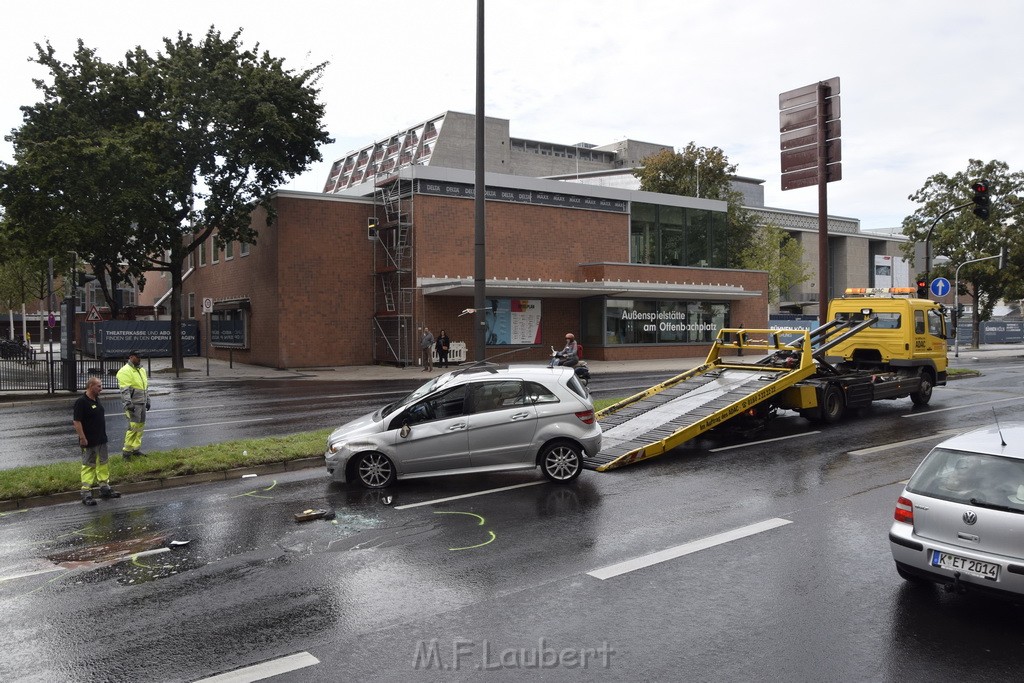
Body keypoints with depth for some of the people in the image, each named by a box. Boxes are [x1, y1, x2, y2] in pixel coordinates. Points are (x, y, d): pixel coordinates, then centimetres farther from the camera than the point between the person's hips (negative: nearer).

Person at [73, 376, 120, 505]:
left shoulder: (96, 400, 10)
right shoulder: (81, 402, -16)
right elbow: (76, 421, -20)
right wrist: (82, 438, -21)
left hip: (101, 440, 9)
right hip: (89, 442, -8)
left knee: (103, 464, 15)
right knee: (88, 466, -3)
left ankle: (105, 488, 25)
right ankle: (86, 494, 3)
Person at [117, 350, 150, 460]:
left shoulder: (142, 370, 16)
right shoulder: (125, 371, -12)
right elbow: (125, 390, -18)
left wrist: (147, 401, 22)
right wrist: (128, 404, -23)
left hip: (142, 403, 9)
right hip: (133, 404, -8)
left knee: (140, 426, 11)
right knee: (133, 427, -10)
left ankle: (135, 449, 19)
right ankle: (126, 451, -3)